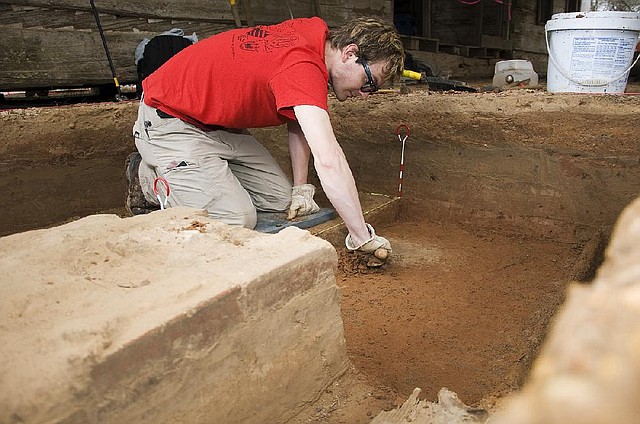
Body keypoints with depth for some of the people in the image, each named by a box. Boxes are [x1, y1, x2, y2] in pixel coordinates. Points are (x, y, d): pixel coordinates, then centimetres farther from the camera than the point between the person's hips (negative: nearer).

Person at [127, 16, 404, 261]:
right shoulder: (303, 67, -31)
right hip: (169, 121, -9)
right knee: (236, 220, -20)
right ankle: (150, 179, 3)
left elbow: (300, 119, 6)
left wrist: (300, 189, 0)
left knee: (279, 199, 4)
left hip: (216, 123, 9)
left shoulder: (316, 31, -1)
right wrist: (363, 238, -33)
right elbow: (328, 160, -40)